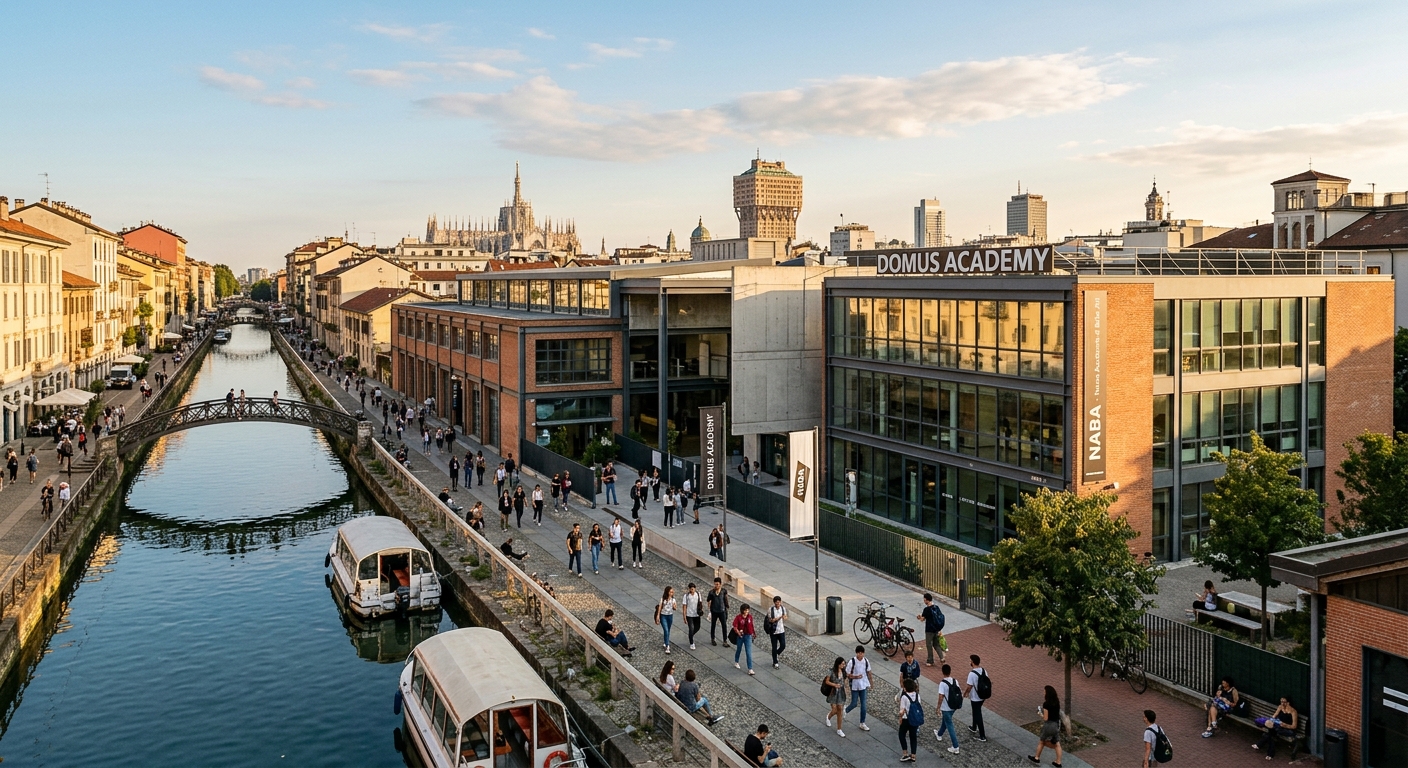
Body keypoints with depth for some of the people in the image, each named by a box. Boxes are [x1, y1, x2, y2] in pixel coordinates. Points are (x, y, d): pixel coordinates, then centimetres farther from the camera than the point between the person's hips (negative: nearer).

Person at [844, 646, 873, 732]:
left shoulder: (866, 661, -5)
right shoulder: (852, 662, -19)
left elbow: (868, 672, 8)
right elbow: (847, 675, -14)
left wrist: (871, 683, 11)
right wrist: (856, 677, -29)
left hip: (863, 685, 4)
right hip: (854, 686, -4)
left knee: (863, 705, 6)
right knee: (854, 703, 4)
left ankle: (862, 723, 18)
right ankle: (845, 710, 37)